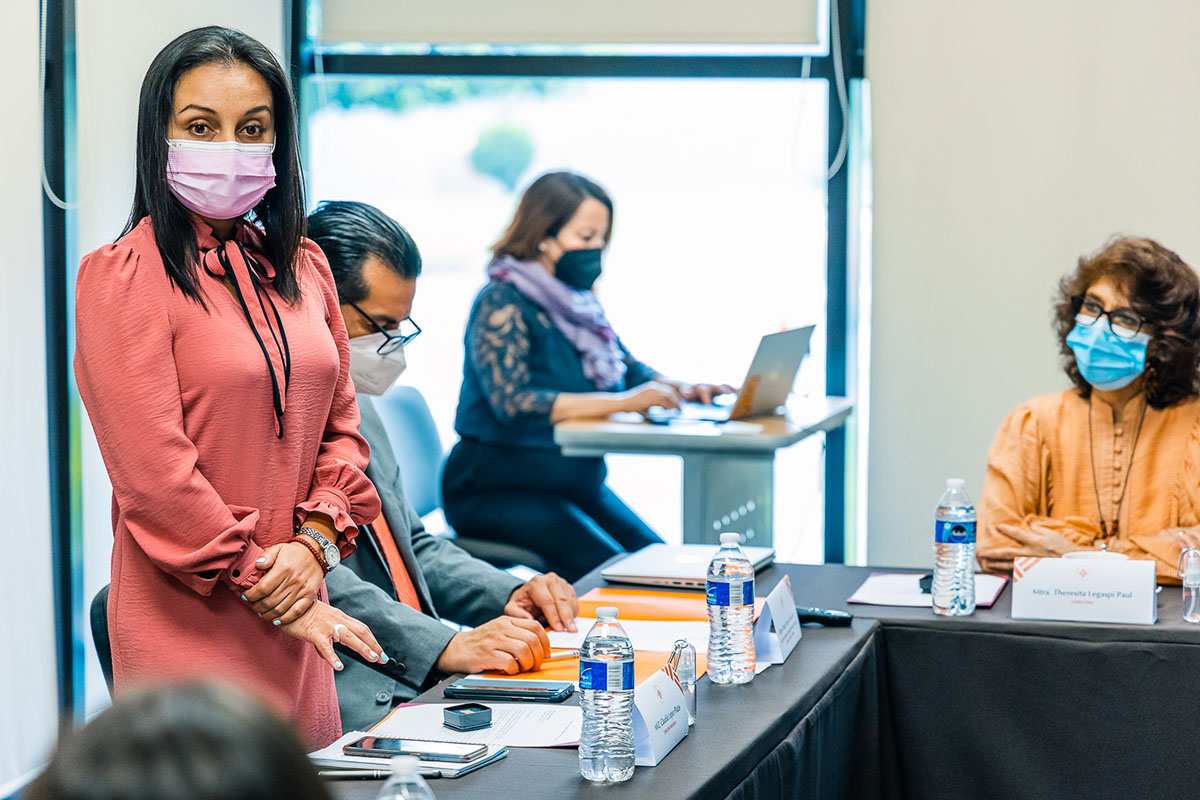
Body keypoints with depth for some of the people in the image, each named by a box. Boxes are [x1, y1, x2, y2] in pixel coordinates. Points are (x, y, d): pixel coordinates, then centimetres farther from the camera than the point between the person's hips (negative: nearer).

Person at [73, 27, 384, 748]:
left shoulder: (302, 266, 12)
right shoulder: (123, 276, -9)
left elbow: (341, 425, 14)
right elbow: (155, 469, -14)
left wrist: (314, 544, -3)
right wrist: (262, 588, -11)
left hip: (296, 610, 6)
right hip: (186, 626, -6)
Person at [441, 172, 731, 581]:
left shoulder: (578, 302, 12)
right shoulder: (502, 304, -14)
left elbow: (630, 369, 19)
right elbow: (512, 402, -27)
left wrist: (681, 390, -4)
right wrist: (620, 402, -31)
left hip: (577, 479, 8)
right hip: (497, 487, -8)